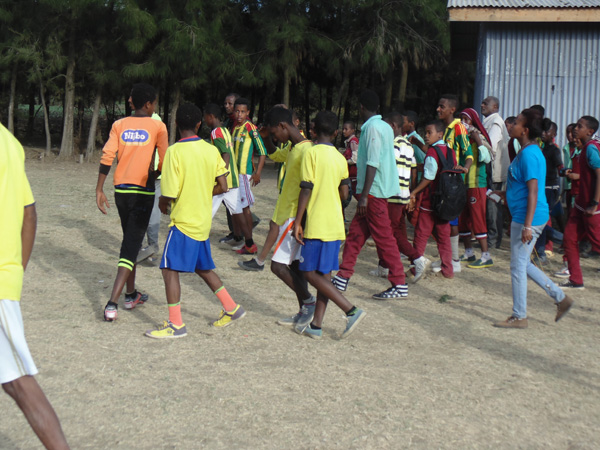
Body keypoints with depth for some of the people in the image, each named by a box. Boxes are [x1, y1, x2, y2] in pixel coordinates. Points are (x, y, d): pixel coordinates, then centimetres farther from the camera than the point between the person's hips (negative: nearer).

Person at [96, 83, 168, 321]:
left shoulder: (119, 125, 5)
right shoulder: (157, 126, -3)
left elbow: (106, 157, -4)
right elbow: (164, 162, 0)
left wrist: (99, 190, -2)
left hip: (121, 190, 4)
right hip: (143, 192, -4)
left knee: (130, 240, 21)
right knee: (131, 245, -4)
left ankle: (131, 295, 31)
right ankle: (112, 303, -15)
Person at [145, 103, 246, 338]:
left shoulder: (175, 151, -15)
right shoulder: (212, 150, 2)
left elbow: (170, 194, -18)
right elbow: (222, 187, 3)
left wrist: (162, 203, 4)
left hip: (183, 221, -7)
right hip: (203, 221, 7)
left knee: (170, 269, 0)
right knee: (203, 268, 21)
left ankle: (176, 324, 1)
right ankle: (231, 308, 26)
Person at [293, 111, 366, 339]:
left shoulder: (311, 153, -9)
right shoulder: (340, 158, 9)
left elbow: (306, 190, -14)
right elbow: (344, 194, 9)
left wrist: (297, 222, -11)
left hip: (317, 224, -7)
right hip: (335, 224, 7)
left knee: (311, 273, -2)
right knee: (324, 274, 9)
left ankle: (352, 310, -9)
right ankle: (316, 325, 12)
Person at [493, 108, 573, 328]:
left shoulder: (529, 154, -19)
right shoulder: (528, 151, 12)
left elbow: (533, 192, -23)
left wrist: (527, 226, -25)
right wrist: (505, 192, 33)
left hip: (528, 219, -10)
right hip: (522, 217, 10)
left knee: (518, 267, 0)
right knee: (523, 264, 18)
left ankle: (519, 317, 12)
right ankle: (561, 298, 25)